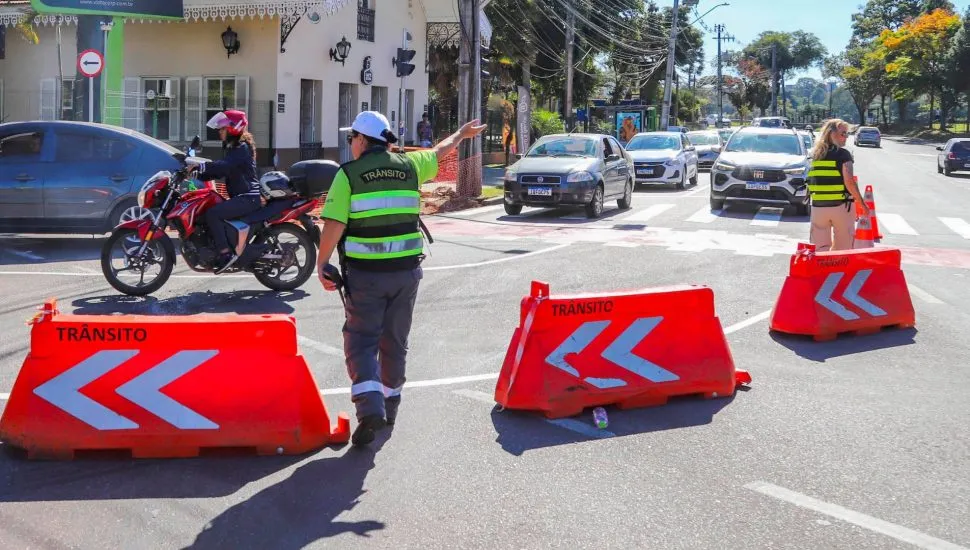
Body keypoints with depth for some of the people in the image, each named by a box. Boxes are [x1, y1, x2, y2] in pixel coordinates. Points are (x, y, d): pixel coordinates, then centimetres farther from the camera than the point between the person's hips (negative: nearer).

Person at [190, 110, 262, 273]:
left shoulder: (242, 148, -11)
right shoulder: (233, 148, 21)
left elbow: (224, 166, -27)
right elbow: (220, 171, 21)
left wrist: (200, 166, -32)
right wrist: (198, 175, 9)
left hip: (248, 198, -11)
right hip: (241, 197, 11)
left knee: (212, 213, -24)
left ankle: (226, 253, -26)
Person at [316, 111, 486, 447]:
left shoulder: (348, 174, -6)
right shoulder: (408, 166, 6)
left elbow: (334, 225, -13)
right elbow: (439, 152, 26)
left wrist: (322, 263, -3)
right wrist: (462, 134, 44)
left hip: (365, 272, -4)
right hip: (406, 269, 4)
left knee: (361, 340, 2)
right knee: (395, 340, 18)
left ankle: (370, 407, -16)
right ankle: (389, 403, 32)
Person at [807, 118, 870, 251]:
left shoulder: (816, 154, 9)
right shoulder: (843, 154, -8)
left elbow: (811, 181, 10)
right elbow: (849, 182, -15)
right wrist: (862, 204, -8)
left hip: (818, 206, 4)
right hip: (841, 206, -4)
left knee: (819, 248, 7)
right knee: (842, 249, 8)